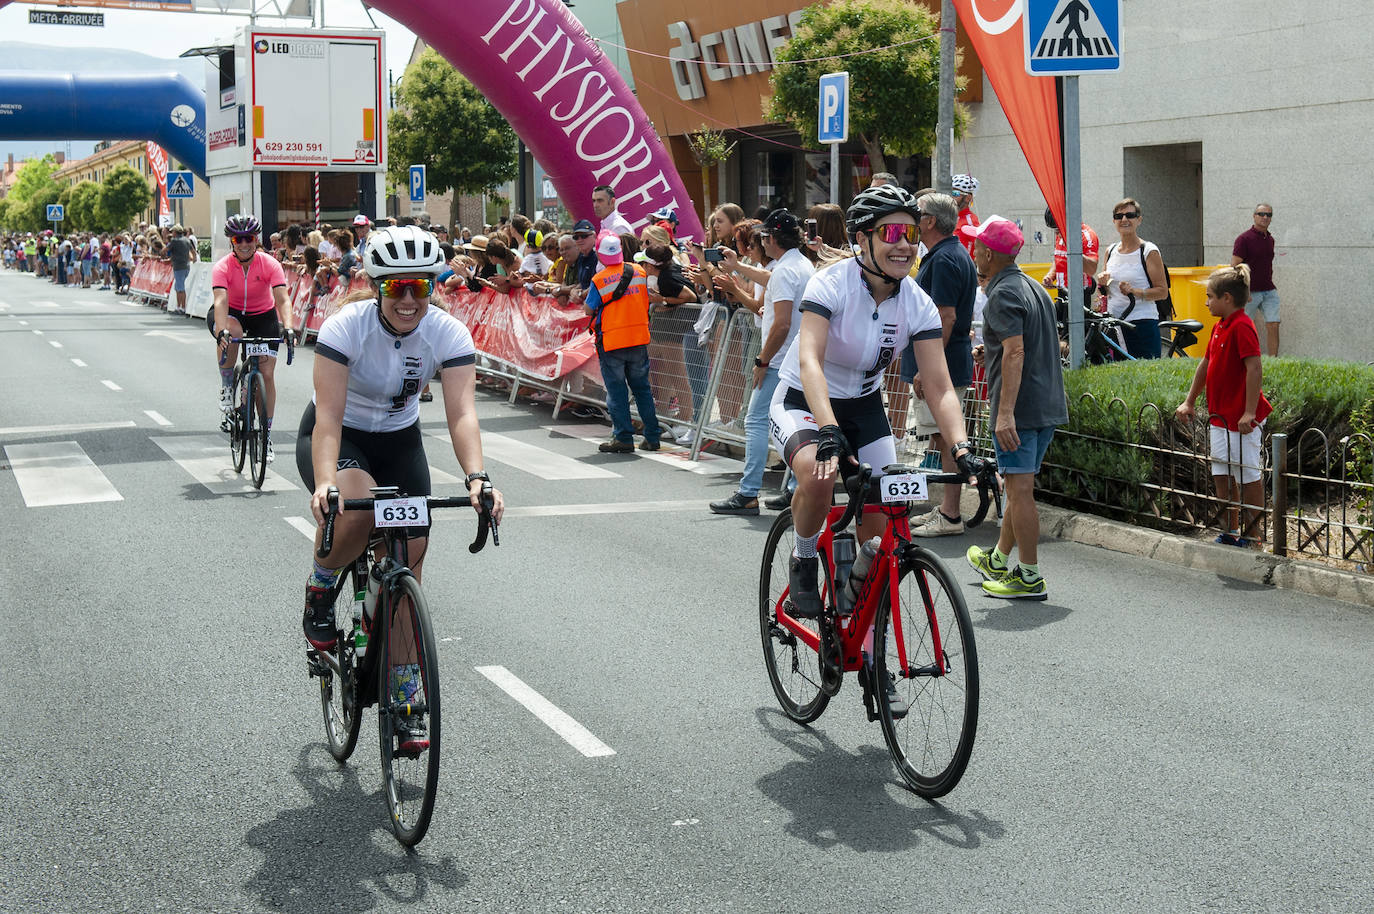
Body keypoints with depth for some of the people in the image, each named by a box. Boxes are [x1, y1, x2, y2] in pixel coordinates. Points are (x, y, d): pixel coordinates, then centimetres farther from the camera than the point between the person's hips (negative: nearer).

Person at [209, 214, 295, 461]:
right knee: (231, 332, -37)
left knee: (267, 373, -7)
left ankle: (266, 433, 5)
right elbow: (221, 302, -35)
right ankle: (226, 389, -15)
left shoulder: (270, 264, -21)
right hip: (232, 314, -1)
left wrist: (288, 328, -48)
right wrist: (222, 331, -52)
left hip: (264, 316, 1)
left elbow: (282, 300, -31)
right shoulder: (222, 267, -22)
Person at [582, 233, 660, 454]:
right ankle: (652, 437, 14)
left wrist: (583, 305, 19)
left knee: (617, 391, 4)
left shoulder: (599, 280, -12)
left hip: (612, 342, -4)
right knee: (642, 387, 13)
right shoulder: (639, 272, 0)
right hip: (639, 339, 4)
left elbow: (589, 309, -1)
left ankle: (624, 438, 3)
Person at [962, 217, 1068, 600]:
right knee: (1019, 486, 18)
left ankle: (1030, 577, -4)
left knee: (1020, 489, -6)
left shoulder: (1003, 294, -14)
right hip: (1048, 406, 10)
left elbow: (1015, 352, -25)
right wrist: (990, 347, 35)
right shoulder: (1034, 287, 16)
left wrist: (1005, 412, -30)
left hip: (1018, 408, -10)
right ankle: (998, 561, 31)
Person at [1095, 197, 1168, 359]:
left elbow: (1163, 292, -7)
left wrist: (1135, 291, -20)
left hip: (1142, 323, -5)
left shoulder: (1149, 251, -3)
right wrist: (1102, 283, 1)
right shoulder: (1111, 251, 14)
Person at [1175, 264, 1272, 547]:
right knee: (1222, 475, 13)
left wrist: (1250, 412, -26)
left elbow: (1255, 369, -23)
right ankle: (1231, 531, 23)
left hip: (1241, 418, -10)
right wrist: (1189, 402, 23)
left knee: (1248, 475, 1)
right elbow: (1206, 364, 22)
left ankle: (1252, 534, 10)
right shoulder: (1220, 326, 13)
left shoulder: (1242, 326, -17)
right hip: (1220, 415, 10)